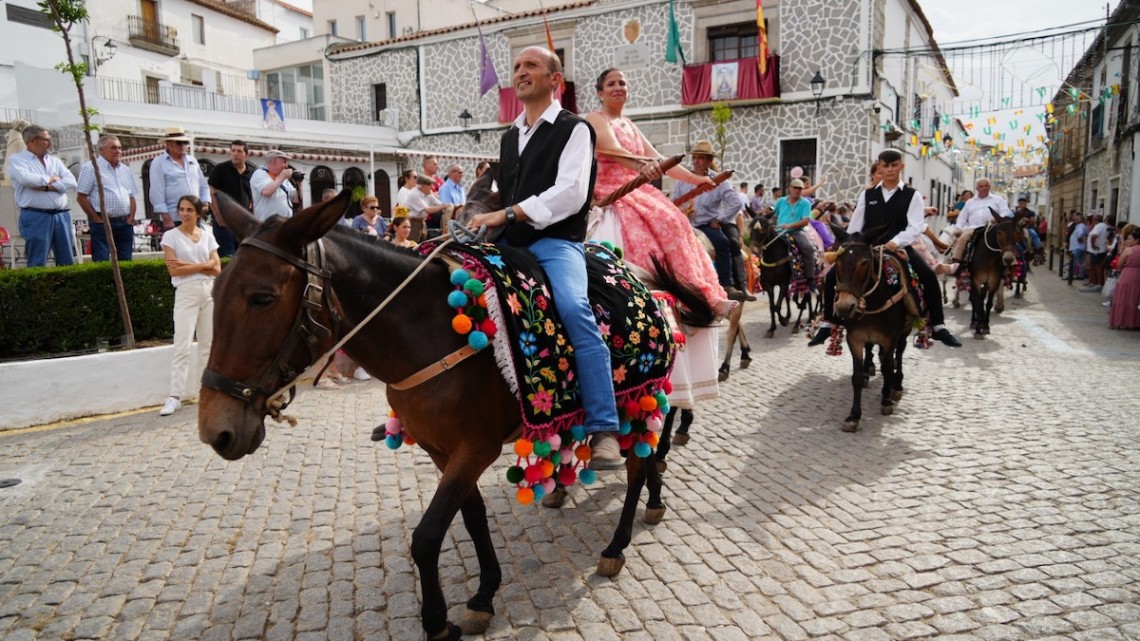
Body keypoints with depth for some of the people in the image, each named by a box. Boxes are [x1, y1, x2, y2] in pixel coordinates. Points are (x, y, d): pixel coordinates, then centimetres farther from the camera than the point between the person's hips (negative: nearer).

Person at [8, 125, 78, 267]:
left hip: (62, 215, 5)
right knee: (38, 264, -4)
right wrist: (51, 179, -1)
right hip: (35, 217, -5)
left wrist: (47, 187, -10)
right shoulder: (17, 160, 4)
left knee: (67, 262, 6)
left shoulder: (55, 161, 17)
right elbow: (26, 179, -16)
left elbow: (71, 181, 3)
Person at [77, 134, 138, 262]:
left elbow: (132, 197, 20)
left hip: (125, 223, 6)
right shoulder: (91, 168, -2)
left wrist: (131, 218, 6)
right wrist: (97, 219, -9)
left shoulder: (126, 170, 18)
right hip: (103, 223, -5)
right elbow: (81, 197, -6)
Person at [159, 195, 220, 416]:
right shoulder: (171, 236, 1)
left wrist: (189, 265, -8)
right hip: (186, 293, -4)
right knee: (182, 346, -8)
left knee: (208, 345, 7)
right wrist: (202, 265, -7)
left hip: (210, 292, 4)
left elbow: (217, 268, 2)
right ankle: (175, 397, -7)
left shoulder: (207, 236, 10)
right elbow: (173, 269, -9)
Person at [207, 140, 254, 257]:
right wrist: (218, 216, -12)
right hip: (224, 220, -4)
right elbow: (212, 193, -6)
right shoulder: (220, 169, -3)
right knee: (226, 256, -4)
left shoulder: (252, 173, 7)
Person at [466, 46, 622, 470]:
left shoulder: (574, 129, 0)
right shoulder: (508, 138, 22)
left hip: (556, 242, -7)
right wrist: (486, 223, 10)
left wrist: (507, 215, -20)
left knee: (573, 309, -34)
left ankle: (604, 430, -30)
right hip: (509, 245, 8)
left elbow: (570, 193, -15)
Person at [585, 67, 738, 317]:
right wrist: (641, 164, -41)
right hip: (613, 194, -7)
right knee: (665, 223, -28)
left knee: (676, 223, -18)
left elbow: (657, 160, 19)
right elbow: (614, 151, -21)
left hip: (640, 192, 7)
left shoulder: (630, 126, 22)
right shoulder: (595, 119, -1)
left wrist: (695, 179, 15)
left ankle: (704, 296, -22)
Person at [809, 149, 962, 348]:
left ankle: (938, 328, -11)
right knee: (832, 276, -15)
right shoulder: (867, 195, 12)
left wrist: (896, 242, -26)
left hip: (899, 248, -2)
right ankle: (827, 325, -2)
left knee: (929, 276, -25)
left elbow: (915, 228, -9)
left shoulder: (912, 196, 4)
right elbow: (854, 226, 8)